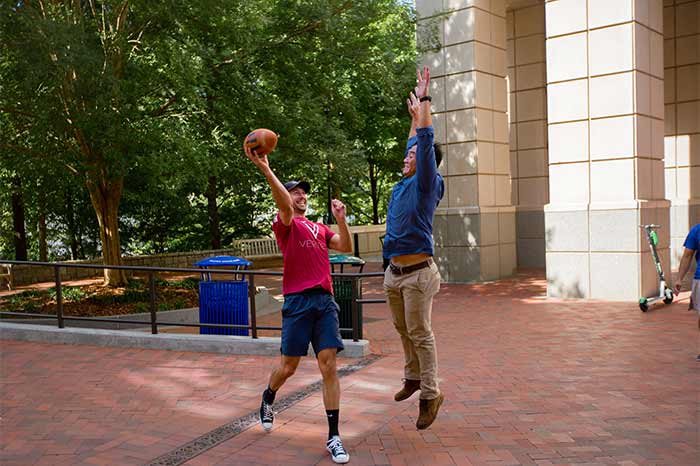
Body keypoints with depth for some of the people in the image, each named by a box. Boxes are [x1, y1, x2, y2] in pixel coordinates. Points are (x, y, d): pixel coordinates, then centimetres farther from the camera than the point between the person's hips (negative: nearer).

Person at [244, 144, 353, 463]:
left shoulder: (320, 228, 22)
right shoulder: (286, 224, 3)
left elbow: (346, 247, 13)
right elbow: (284, 204, -19)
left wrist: (340, 219, 1)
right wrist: (265, 170, -34)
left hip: (325, 300, 4)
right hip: (298, 301, -4)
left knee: (329, 366, -3)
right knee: (288, 367, 4)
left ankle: (333, 438, 1)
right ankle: (268, 398, 39)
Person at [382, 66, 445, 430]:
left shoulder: (426, 184, -6)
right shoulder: (403, 185, 14)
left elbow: (426, 143, -13)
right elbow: (414, 144, 26)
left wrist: (424, 100, -9)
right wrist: (414, 114, 30)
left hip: (418, 273, -8)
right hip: (394, 273, 8)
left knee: (420, 334, -3)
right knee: (403, 330, 17)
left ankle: (430, 394, 5)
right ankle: (413, 377, 33)